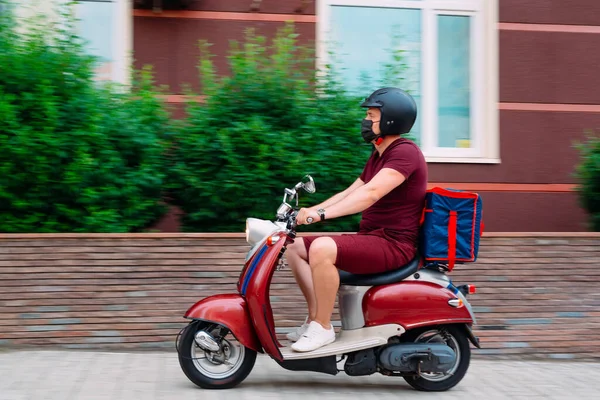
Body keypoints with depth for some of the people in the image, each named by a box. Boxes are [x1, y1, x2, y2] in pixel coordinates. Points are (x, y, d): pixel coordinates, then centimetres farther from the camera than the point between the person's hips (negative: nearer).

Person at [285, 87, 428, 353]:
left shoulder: (405, 152, -14)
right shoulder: (378, 155, 19)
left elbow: (370, 193, -28)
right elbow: (350, 193, 18)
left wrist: (321, 214, -34)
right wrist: (307, 212, 5)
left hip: (394, 244, -10)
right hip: (370, 237, 11)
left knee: (322, 249, -32)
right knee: (294, 247, 5)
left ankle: (323, 328, -19)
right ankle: (315, 318, 1)